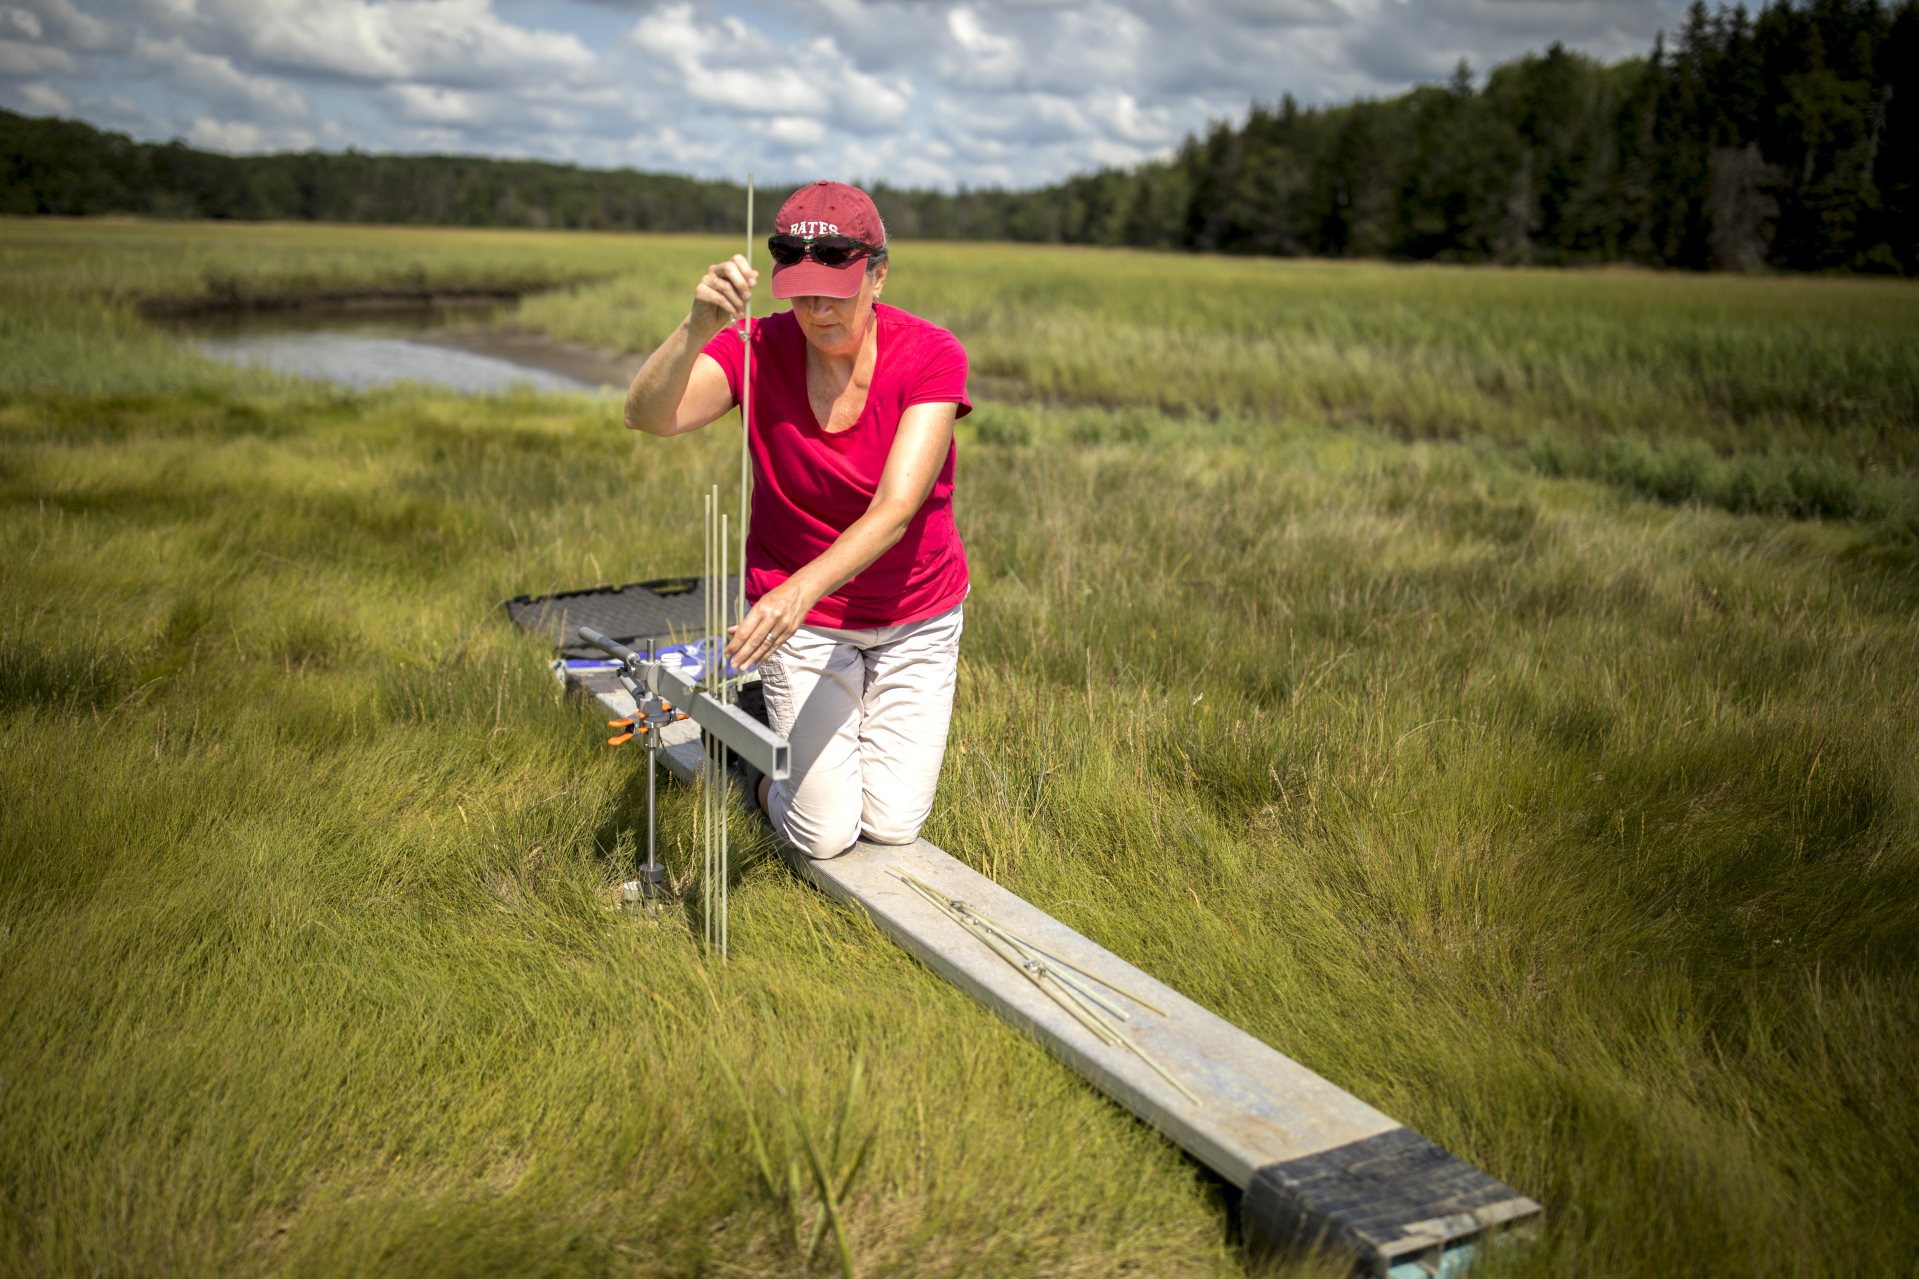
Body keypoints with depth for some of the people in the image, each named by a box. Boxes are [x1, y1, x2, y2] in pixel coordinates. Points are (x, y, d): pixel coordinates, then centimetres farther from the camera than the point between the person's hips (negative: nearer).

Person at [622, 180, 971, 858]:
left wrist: (802, 588, -47)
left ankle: (867, 717, 34)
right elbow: (647, 414, -33)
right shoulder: (758, 349, -17)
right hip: (803, 619, 0)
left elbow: (896, 508, -32)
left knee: (891, 825, 3)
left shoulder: (931, 355, -21)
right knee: (823, 834, -2)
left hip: (915, 613, 0)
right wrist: (698, 327, -52)